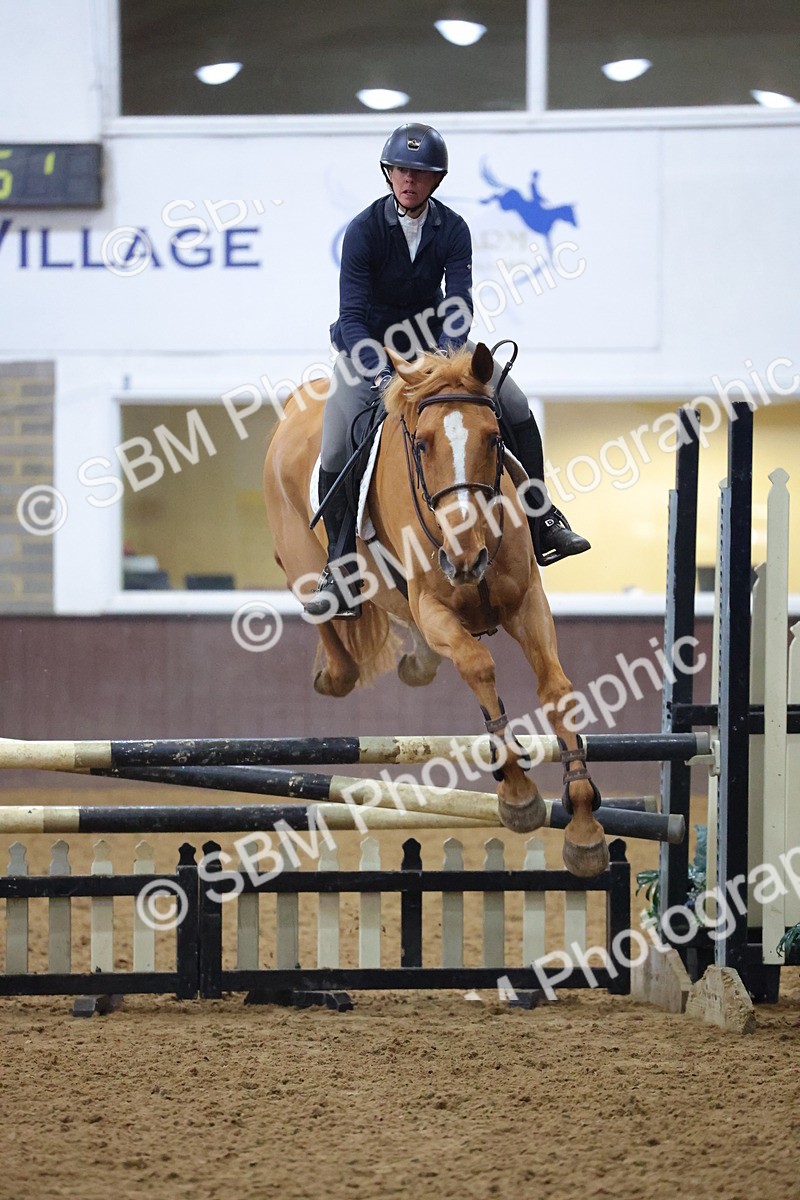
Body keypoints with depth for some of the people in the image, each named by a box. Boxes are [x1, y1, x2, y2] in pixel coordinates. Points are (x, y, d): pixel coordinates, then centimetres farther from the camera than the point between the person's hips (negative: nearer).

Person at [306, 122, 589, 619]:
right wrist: (380, 375, -36)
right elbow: (352, 314, -22)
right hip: (368, 346, -3)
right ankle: (339, 572, -7)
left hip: (433, 341, 3)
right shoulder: (364, 229, -18)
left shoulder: (452, 229, -10)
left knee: (516, 406, -10)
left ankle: (542, 522, 2)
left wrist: (445, 356, -35)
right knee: (336, 452, -20)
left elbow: (459, 303, -16)